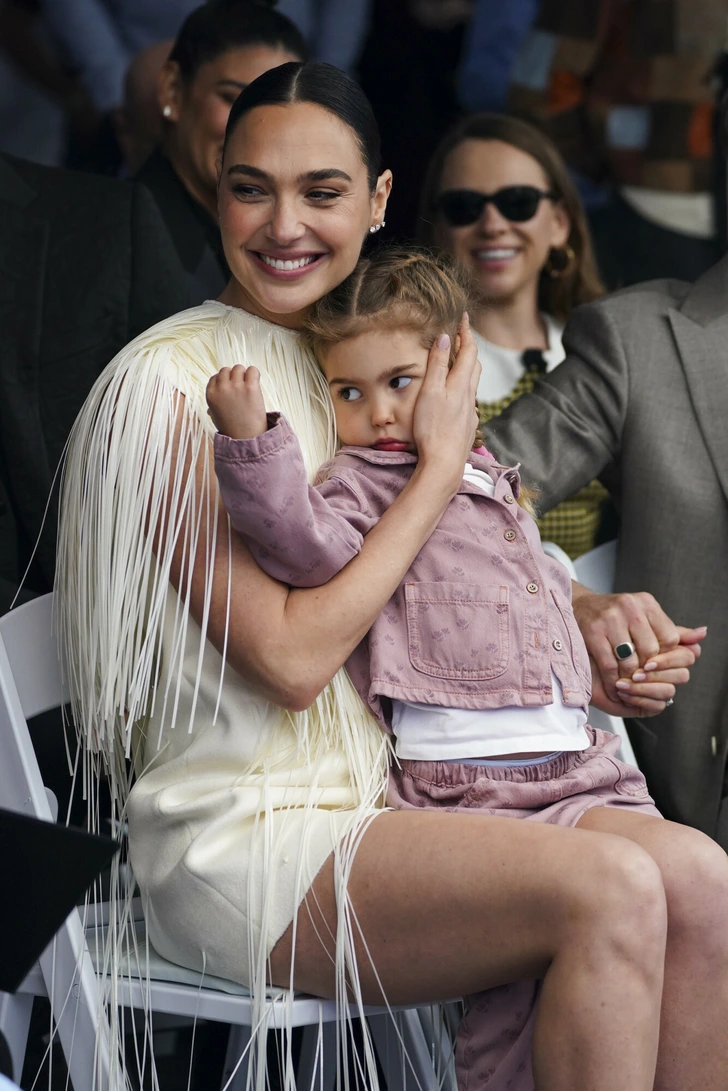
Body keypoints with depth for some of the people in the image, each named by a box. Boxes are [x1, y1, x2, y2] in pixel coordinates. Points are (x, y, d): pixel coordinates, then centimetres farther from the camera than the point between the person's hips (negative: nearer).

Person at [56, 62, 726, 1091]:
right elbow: (291, 658, -17)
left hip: (384, 802, 7)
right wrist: (441, 467, -10)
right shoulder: (167, 381, -11)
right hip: (243, 841, -7)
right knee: (612, 891, -27)